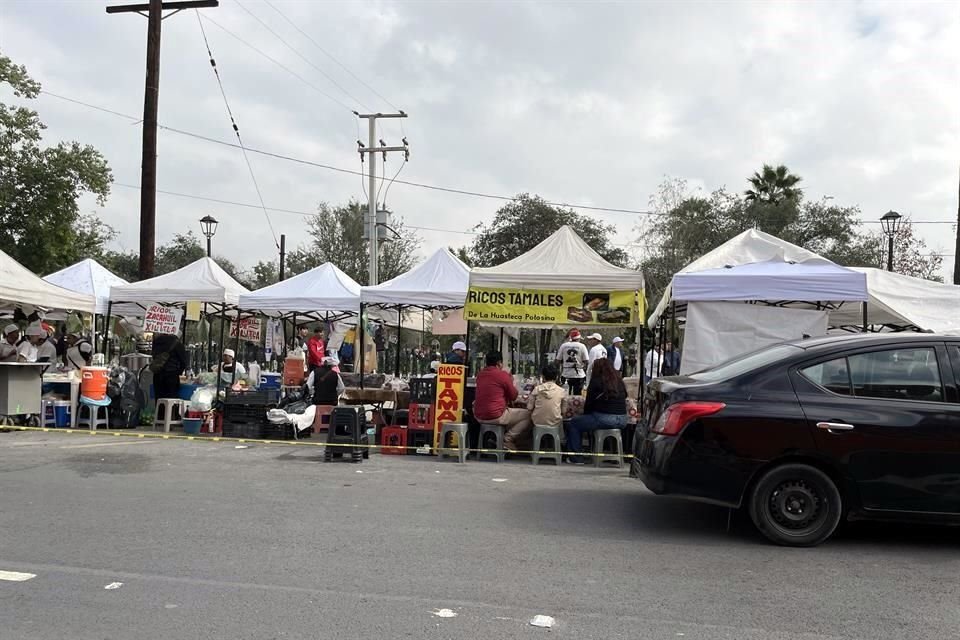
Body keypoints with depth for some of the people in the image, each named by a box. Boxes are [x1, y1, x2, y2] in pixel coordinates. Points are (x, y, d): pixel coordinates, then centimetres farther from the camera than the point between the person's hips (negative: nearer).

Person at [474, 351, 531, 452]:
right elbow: (514, 396, -1)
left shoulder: (480, 374, 8)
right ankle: (507, 439, 1)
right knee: (528, 415, 4)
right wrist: (510, 382, 15)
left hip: (478, 416, 8)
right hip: (496, 416, -8)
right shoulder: (503, 375, -11)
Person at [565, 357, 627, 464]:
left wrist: (585, 414, 19)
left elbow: (589, 402, 0)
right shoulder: (620, 381, 12)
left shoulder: (596, 382, -4)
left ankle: (576, 457, 5)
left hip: (604, 419, -7)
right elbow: (624, 397, 24)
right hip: (622, 420, 7)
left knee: (573, 424, 8)